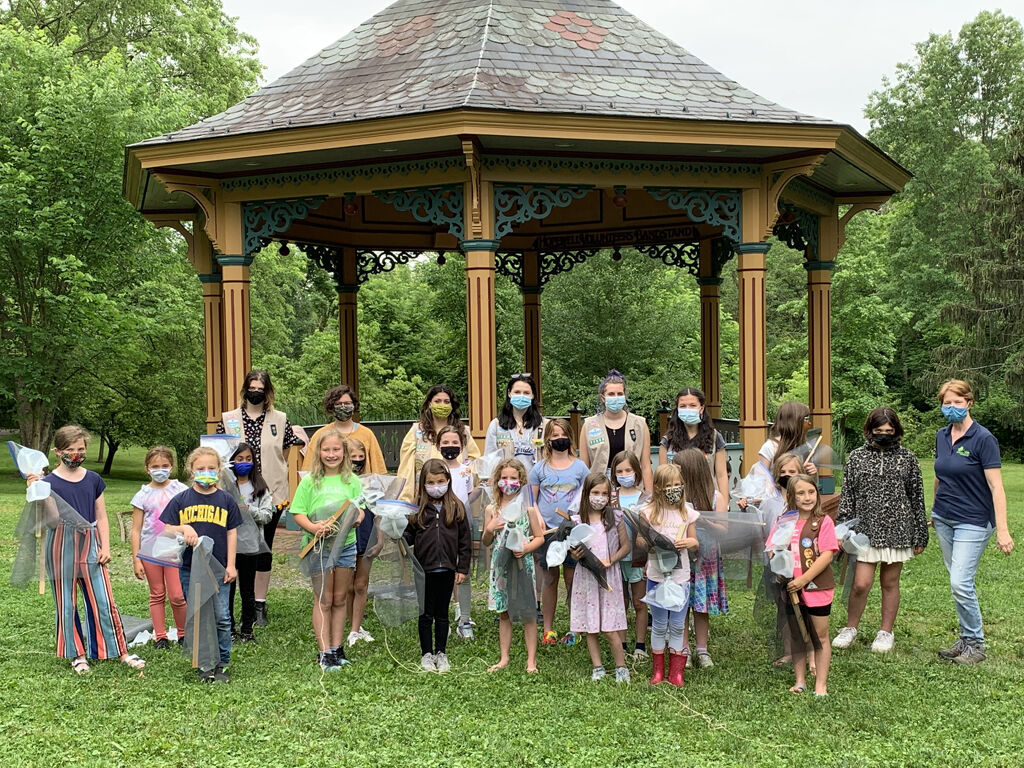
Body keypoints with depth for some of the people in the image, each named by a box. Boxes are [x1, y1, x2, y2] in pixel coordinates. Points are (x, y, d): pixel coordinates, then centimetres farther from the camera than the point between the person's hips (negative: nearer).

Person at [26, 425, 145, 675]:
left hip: (90, 544, 2)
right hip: (62, 545, -2)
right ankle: (77, 654, 21)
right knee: (66, 603, 7)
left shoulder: (93, 479, 6)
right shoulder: (50, 482, -5)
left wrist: (105, 547, 1)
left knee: (103, 600, 1)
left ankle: (121, 651, 11)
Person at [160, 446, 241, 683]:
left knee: (221, 618, 2)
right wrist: (183, 529, -17)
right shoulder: (181, 500, 3)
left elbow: (232, 533, 5)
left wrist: (231, 565, 1)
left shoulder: (226, 500, 3)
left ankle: (222, 664, 14)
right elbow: (166, 528, 4)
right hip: (190, 569, 0)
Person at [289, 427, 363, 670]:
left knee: (340, 599, 11)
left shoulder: (352, 480, 5)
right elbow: (298, 513, -4)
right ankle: (325, 653, 7)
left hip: (346, 544, 3)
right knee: (323, 600, 1)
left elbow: (359, 508, 9)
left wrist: (357, 519, -13)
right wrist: (313, 527, -22)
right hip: (319, 545, -3)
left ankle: (337, 648, 21)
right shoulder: (309, 481, -3)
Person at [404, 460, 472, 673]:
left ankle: (441, 653, 22)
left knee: (442, 614, 12)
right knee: (426, 614, 9)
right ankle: (426, 654, 21)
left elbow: (465, 540, 4)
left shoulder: (456, 507, 1)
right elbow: (409, 535, 2)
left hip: (447, 569, 1)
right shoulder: (418, 508, 0)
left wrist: (463, 568, 1)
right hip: (424, 569, 0)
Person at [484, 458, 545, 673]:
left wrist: (526, 548, -16)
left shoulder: (528, 508, -2)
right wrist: (489, 529, -10)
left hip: (522, 564, -3)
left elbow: (539, 537, 1)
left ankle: (531, 660, 9)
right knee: (503, 613, 11)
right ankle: (504, 658, 21)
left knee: (528, 613, 0)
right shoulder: (491, 509, 6)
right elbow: (485, 543, 11)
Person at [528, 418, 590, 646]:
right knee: (549, 580, 6)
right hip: (547, 531, 0)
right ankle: (548, 629, 17)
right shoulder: (540, 468, 5)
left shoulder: (579, 467, 5)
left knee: (573, 580, 3)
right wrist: (538, 519, -9)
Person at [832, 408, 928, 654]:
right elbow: (847, 497, 6)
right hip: (865, 529, 0)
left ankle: (886, 632, 25)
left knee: (890, 583, 9)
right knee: (861, 584, -5)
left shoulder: (907, 458, 5)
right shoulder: (857, 457, 4)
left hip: (897, 531, 0)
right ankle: (850, 629, 16)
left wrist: (920, 535, 7)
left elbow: (917, 498, 8)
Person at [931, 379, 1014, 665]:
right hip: (944, 520, 6)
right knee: (957, 582, 11)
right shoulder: (942, 436, 6)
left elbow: (996, 486, -17)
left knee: (961, 583, -11)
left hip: (973, 521, -6)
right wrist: (934, 511, 23)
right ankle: (966, 639, 21)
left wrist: (1002, 529, -20)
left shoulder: (983, 438, -14)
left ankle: (975, 644, 4)